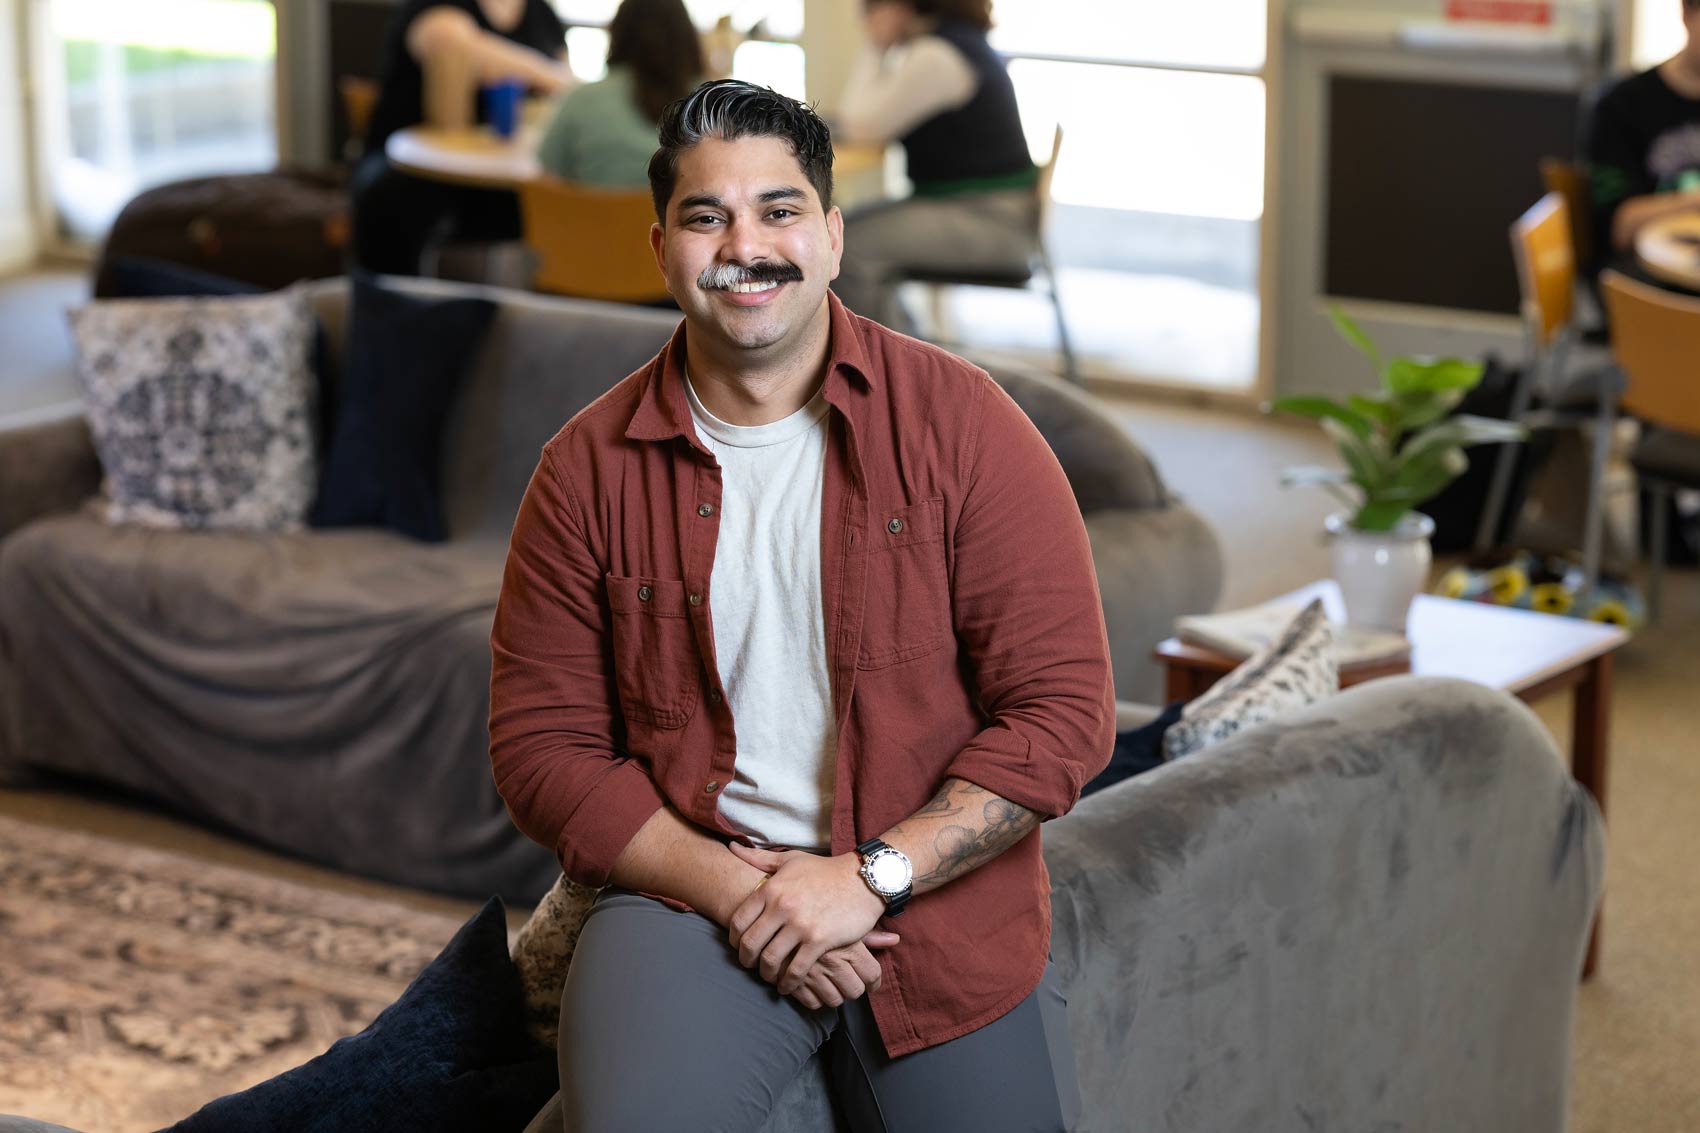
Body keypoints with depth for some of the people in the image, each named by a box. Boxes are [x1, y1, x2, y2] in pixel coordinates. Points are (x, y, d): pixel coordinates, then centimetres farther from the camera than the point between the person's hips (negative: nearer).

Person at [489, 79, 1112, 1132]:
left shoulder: (961, 422, -4)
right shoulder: (589, 470, 1)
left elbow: (1064, 709, -7)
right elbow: (542, 748, 2)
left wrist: (872, 875, -14)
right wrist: (731, 887, -12)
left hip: (941, 894, 1)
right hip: (691, 883, -1)